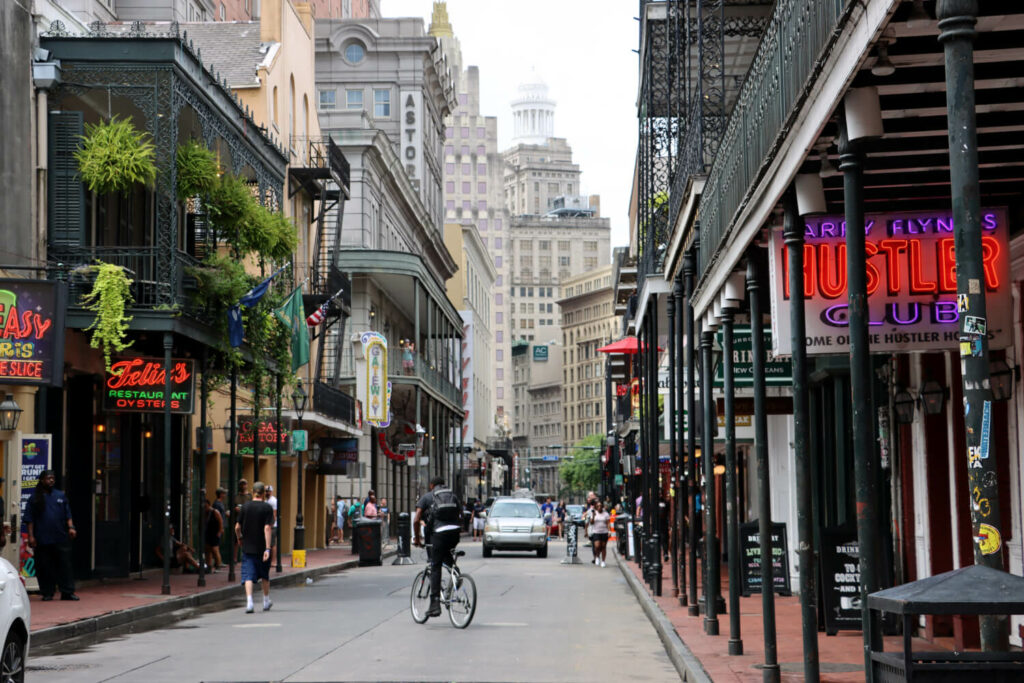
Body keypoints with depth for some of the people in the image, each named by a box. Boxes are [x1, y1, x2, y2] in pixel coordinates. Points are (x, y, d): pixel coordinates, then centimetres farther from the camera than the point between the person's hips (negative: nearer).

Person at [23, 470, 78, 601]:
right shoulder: (35, 498, 4)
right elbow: (29, 519, 3)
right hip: (43, 540, -2)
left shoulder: (60, 495, 14)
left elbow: (67, 515, 15)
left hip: (61, 539, 2)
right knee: (45, 568, 0)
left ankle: (67, 592, 2)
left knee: (65, 565, -1)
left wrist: (71, 527, 0)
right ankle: (47, 593, 9)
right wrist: (31, 536, -5)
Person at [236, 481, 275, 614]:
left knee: (248, 576, -3)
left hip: (247, 548, 1)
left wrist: (240, 539, 22)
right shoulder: (267, 508, -7)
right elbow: (267, 528, -15)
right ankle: (266, 601, 29)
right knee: (265, 575, 17)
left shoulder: (245, 507, 0)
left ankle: (249, 601, -19)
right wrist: (267, 549, -16)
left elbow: (237, 527, 2)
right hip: (262, 547, -1)